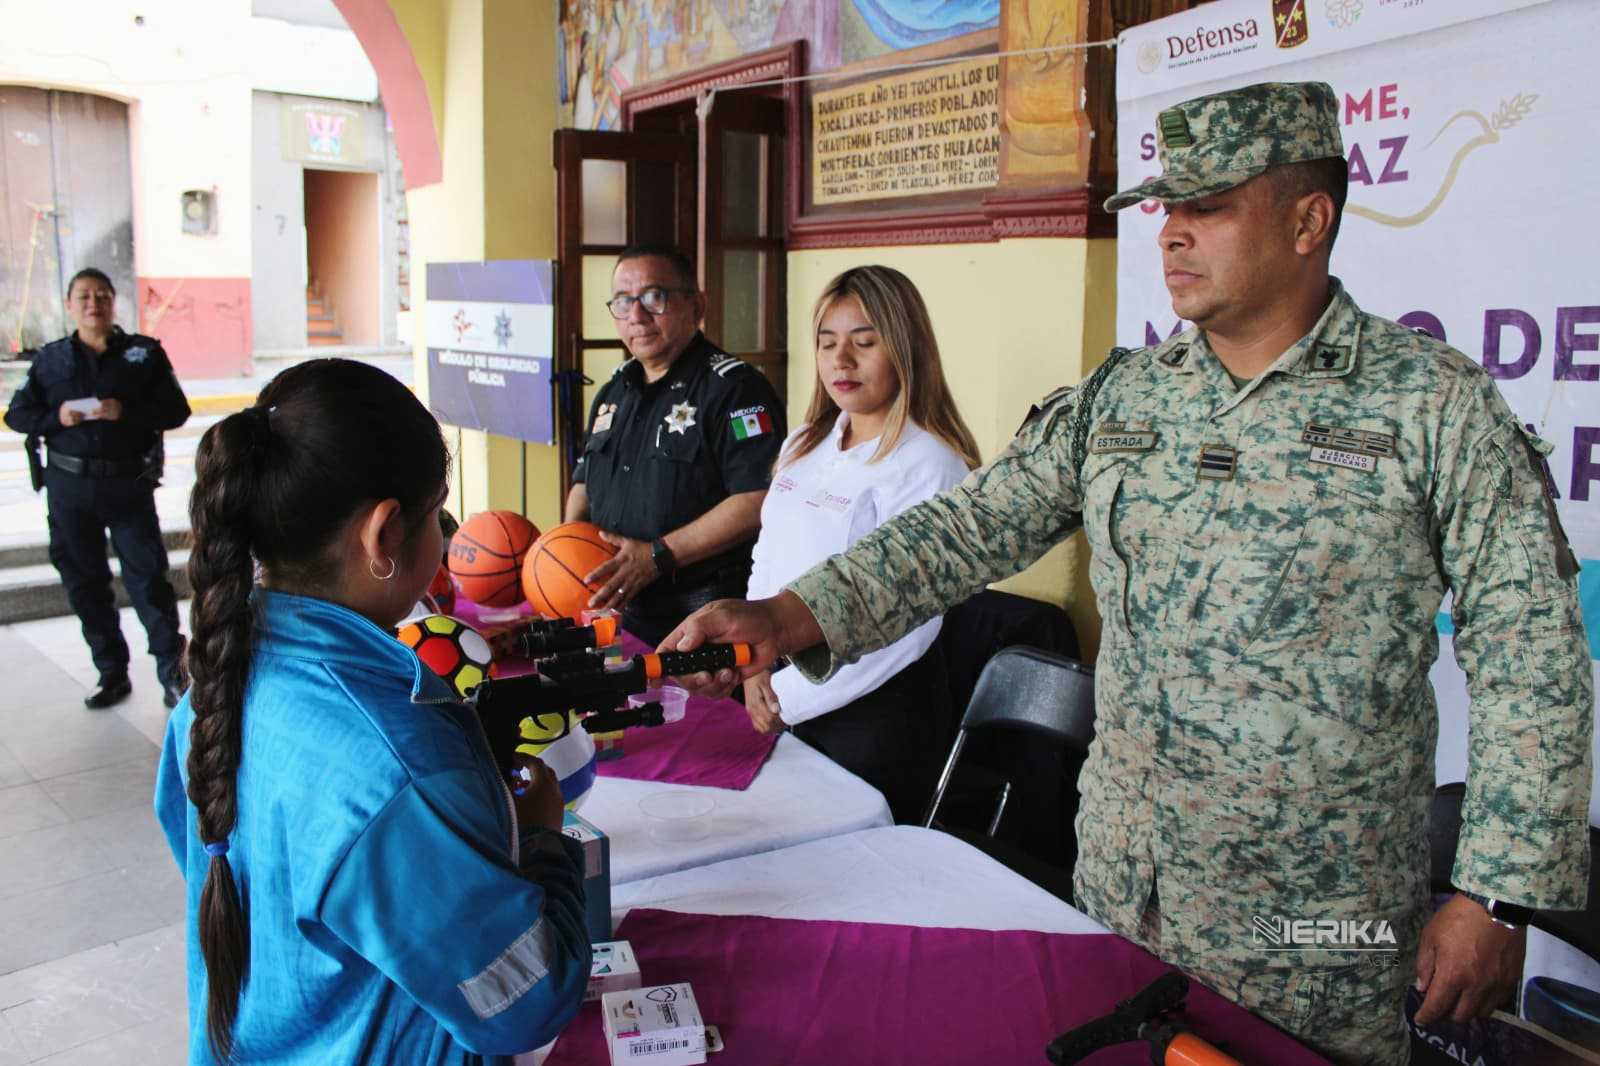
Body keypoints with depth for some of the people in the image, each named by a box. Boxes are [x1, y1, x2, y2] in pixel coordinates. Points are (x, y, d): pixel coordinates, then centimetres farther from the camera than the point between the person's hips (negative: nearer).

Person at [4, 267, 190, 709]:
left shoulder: (144, 352, 1)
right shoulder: (50, 358, 7)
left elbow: (176, 411, -2)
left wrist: (126, 412, -18)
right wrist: (57, 417, -11)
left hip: (129, 484, -3)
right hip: (69, 488, 3)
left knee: (148, 578, -3)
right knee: (84, 584, 8)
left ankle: (173, 673, 6)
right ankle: (112, 674, 20)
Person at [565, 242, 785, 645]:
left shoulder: (734, 388, -14)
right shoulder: (614, 390, 12)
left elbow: (758, 499, -25)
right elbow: (586, 480, 24)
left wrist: (658, 556, -24)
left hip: (705, 618, -7)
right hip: (618, 607, 8)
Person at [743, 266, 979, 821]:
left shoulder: (928, 465, -15)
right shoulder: (803, 445, 9)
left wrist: (789, 697, -14)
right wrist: (756, 668, 1)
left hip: (873, 709, -7)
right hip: (776, 698, 7)